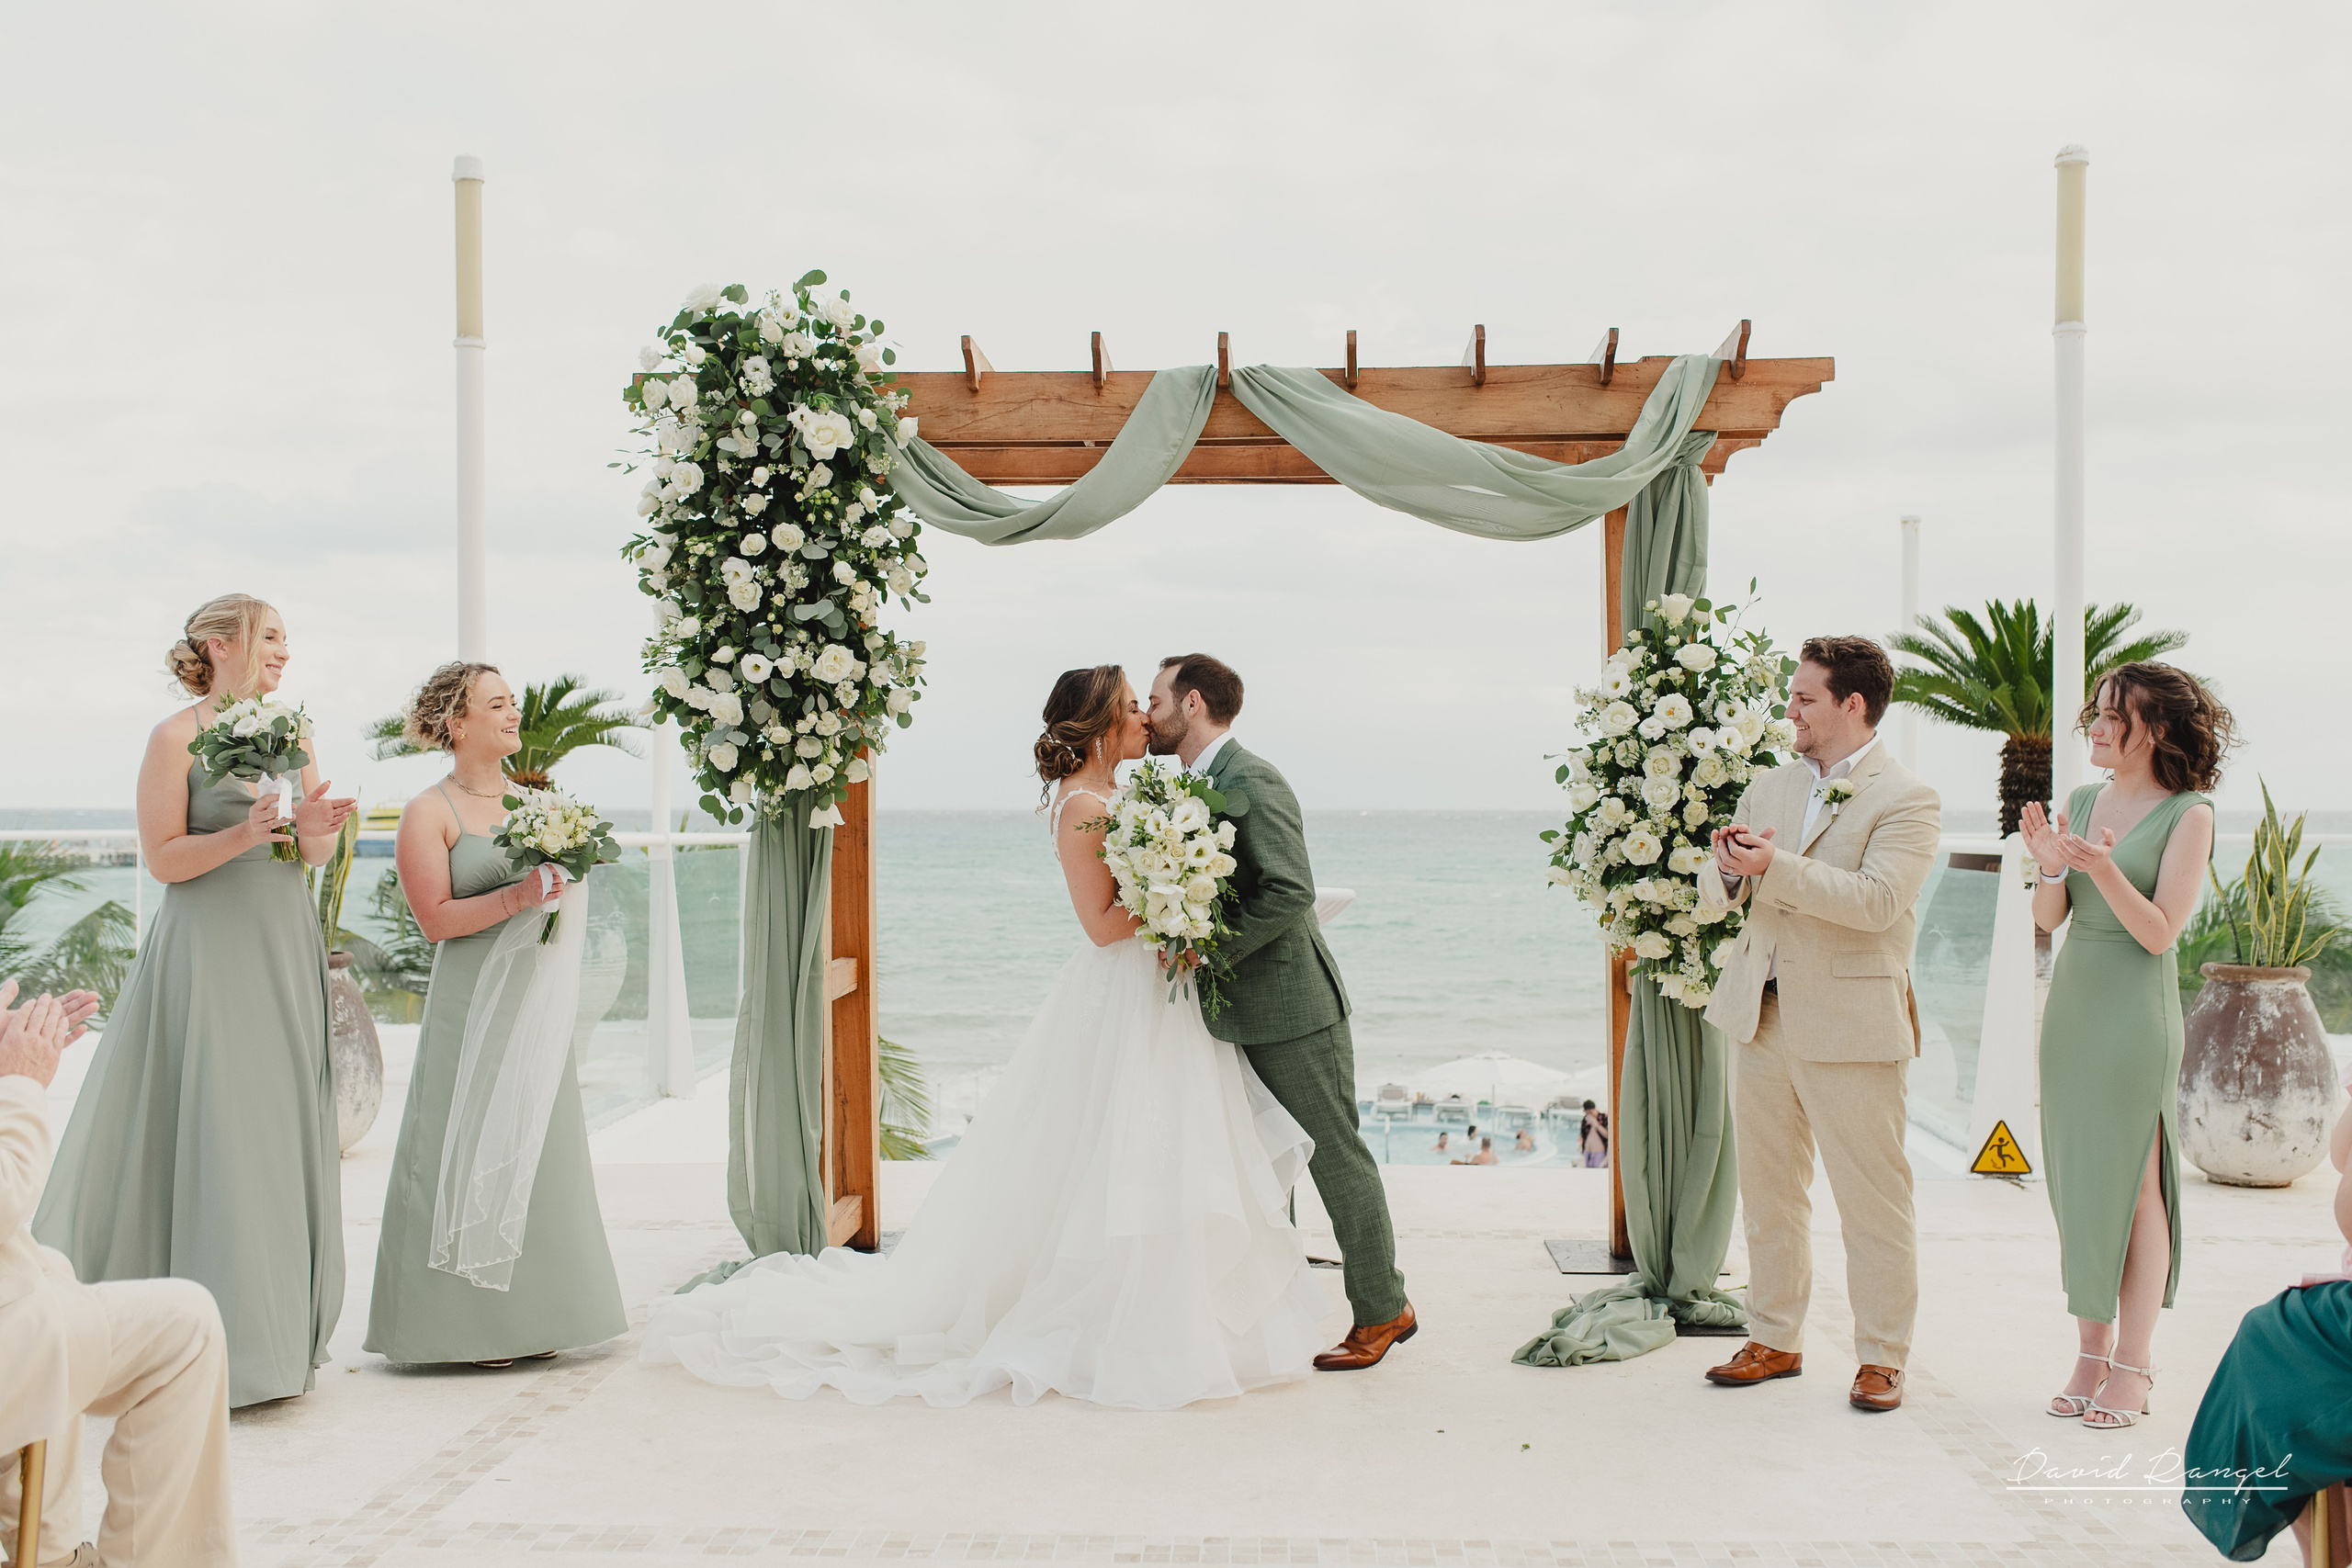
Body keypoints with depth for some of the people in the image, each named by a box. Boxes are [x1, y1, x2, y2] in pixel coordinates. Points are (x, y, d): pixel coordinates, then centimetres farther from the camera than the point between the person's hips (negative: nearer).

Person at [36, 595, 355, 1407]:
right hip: (208, 953, -6)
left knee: (283, 1121, 7)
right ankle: (214, 1340, 3)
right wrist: (240, 836, -22)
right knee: (212, 1126, -5)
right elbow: (162, 858, -8)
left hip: (285, 951, 6)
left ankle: (276, 1327, 16)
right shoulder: (176, 738, -5)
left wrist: (314, 832, -8)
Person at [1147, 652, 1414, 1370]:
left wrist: (1214, 948, -22)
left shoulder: (1251, 781, -17)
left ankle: (1382, 1310, 13)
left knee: (1336, 1156, 1)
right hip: (1241, 1012, 10)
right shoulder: (1197, 787, 12)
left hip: (1293, 1009, -9)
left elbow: (1291, 891, -25)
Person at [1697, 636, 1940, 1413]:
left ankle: (1882, 1357, 14)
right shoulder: (1769, 787, 14)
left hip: (1851, 1025, -6)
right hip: (1762, 1018, 6)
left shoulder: (1907, 801, -7)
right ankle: (1775, 1340, 25)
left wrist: (1775, 867, -26)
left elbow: (1877, 901, -21)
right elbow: (1716, 895, 12)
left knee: (1872, 1197, 2)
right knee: (1767, 1191, 13)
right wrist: (1730, 868, -11)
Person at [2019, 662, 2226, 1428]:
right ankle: (2091, 1352, 18)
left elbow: (2160, 932, -12)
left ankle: (2132, 1367, 6)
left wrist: (2104, 870, -26)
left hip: (2137, 1013, -6)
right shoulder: (2081, 802, 10)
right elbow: (2048, 919, 7)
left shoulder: (2189, 814, -6)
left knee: (2135, 1186, -3)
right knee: (2076, 1183, 8)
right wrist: (2051, 866, -12)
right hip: (2070, 1003, 6)